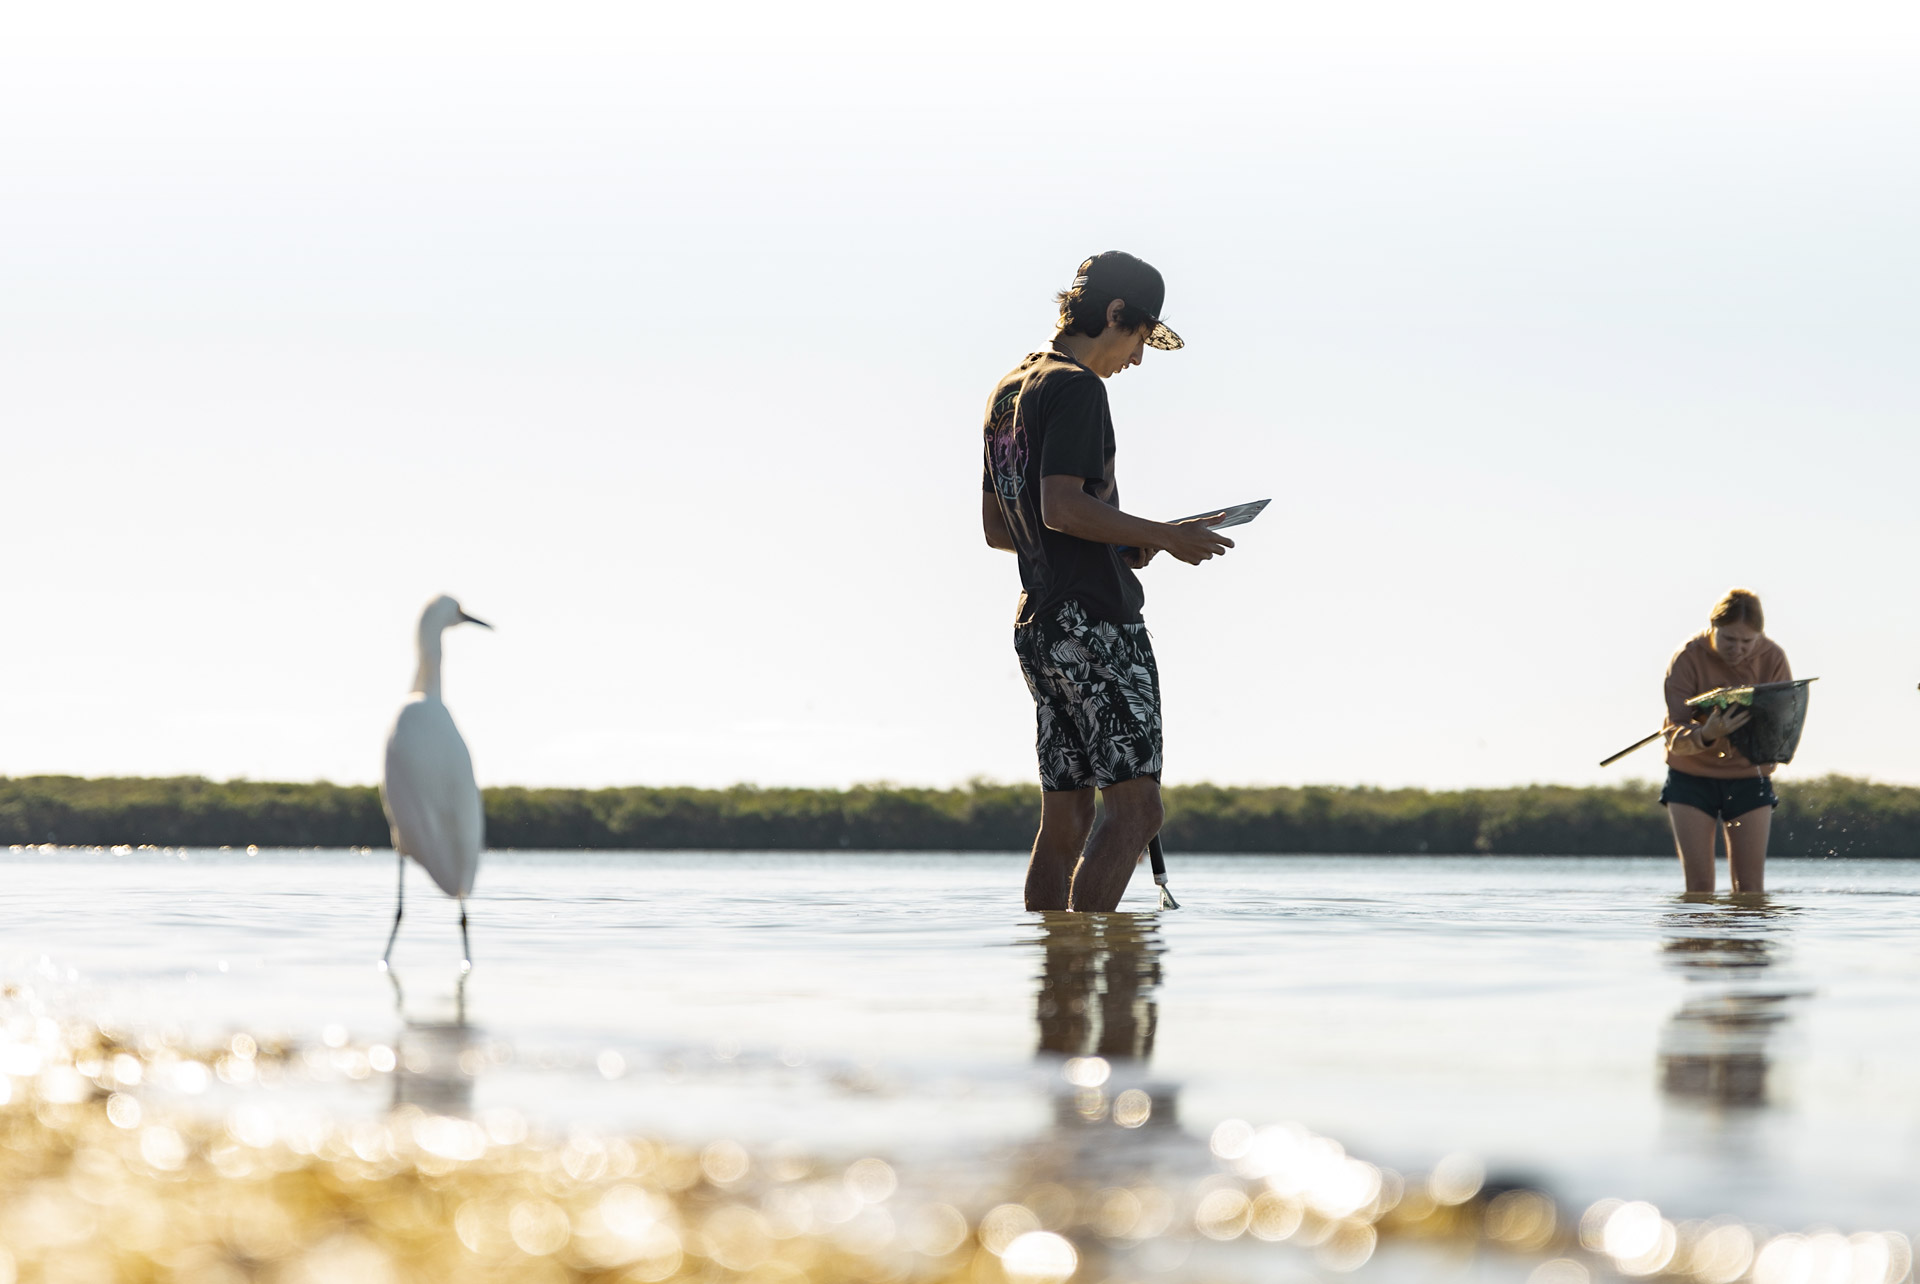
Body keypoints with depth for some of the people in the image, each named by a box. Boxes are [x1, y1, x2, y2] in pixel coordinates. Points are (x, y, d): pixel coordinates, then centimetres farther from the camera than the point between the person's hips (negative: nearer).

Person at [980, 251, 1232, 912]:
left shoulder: (1010, 391, 20)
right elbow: (1064, 506, -20)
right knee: (1134, 805, -13)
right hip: (1094, 621, -10)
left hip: (1038, 625, 10)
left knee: (1066, 819, 8)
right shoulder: (1077, 388, -9)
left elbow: (997, 526, 23)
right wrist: (1163, 536, -11)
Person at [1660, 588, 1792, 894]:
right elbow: (1674, 735, -22)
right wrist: (1705, 736, -44)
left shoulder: (1772, 658, -9)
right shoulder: (1687, 659, -17)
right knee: (1698, 884, -6)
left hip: (1749, 776, 2)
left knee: (1750, 886, -3)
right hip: (1692, 777, -2)